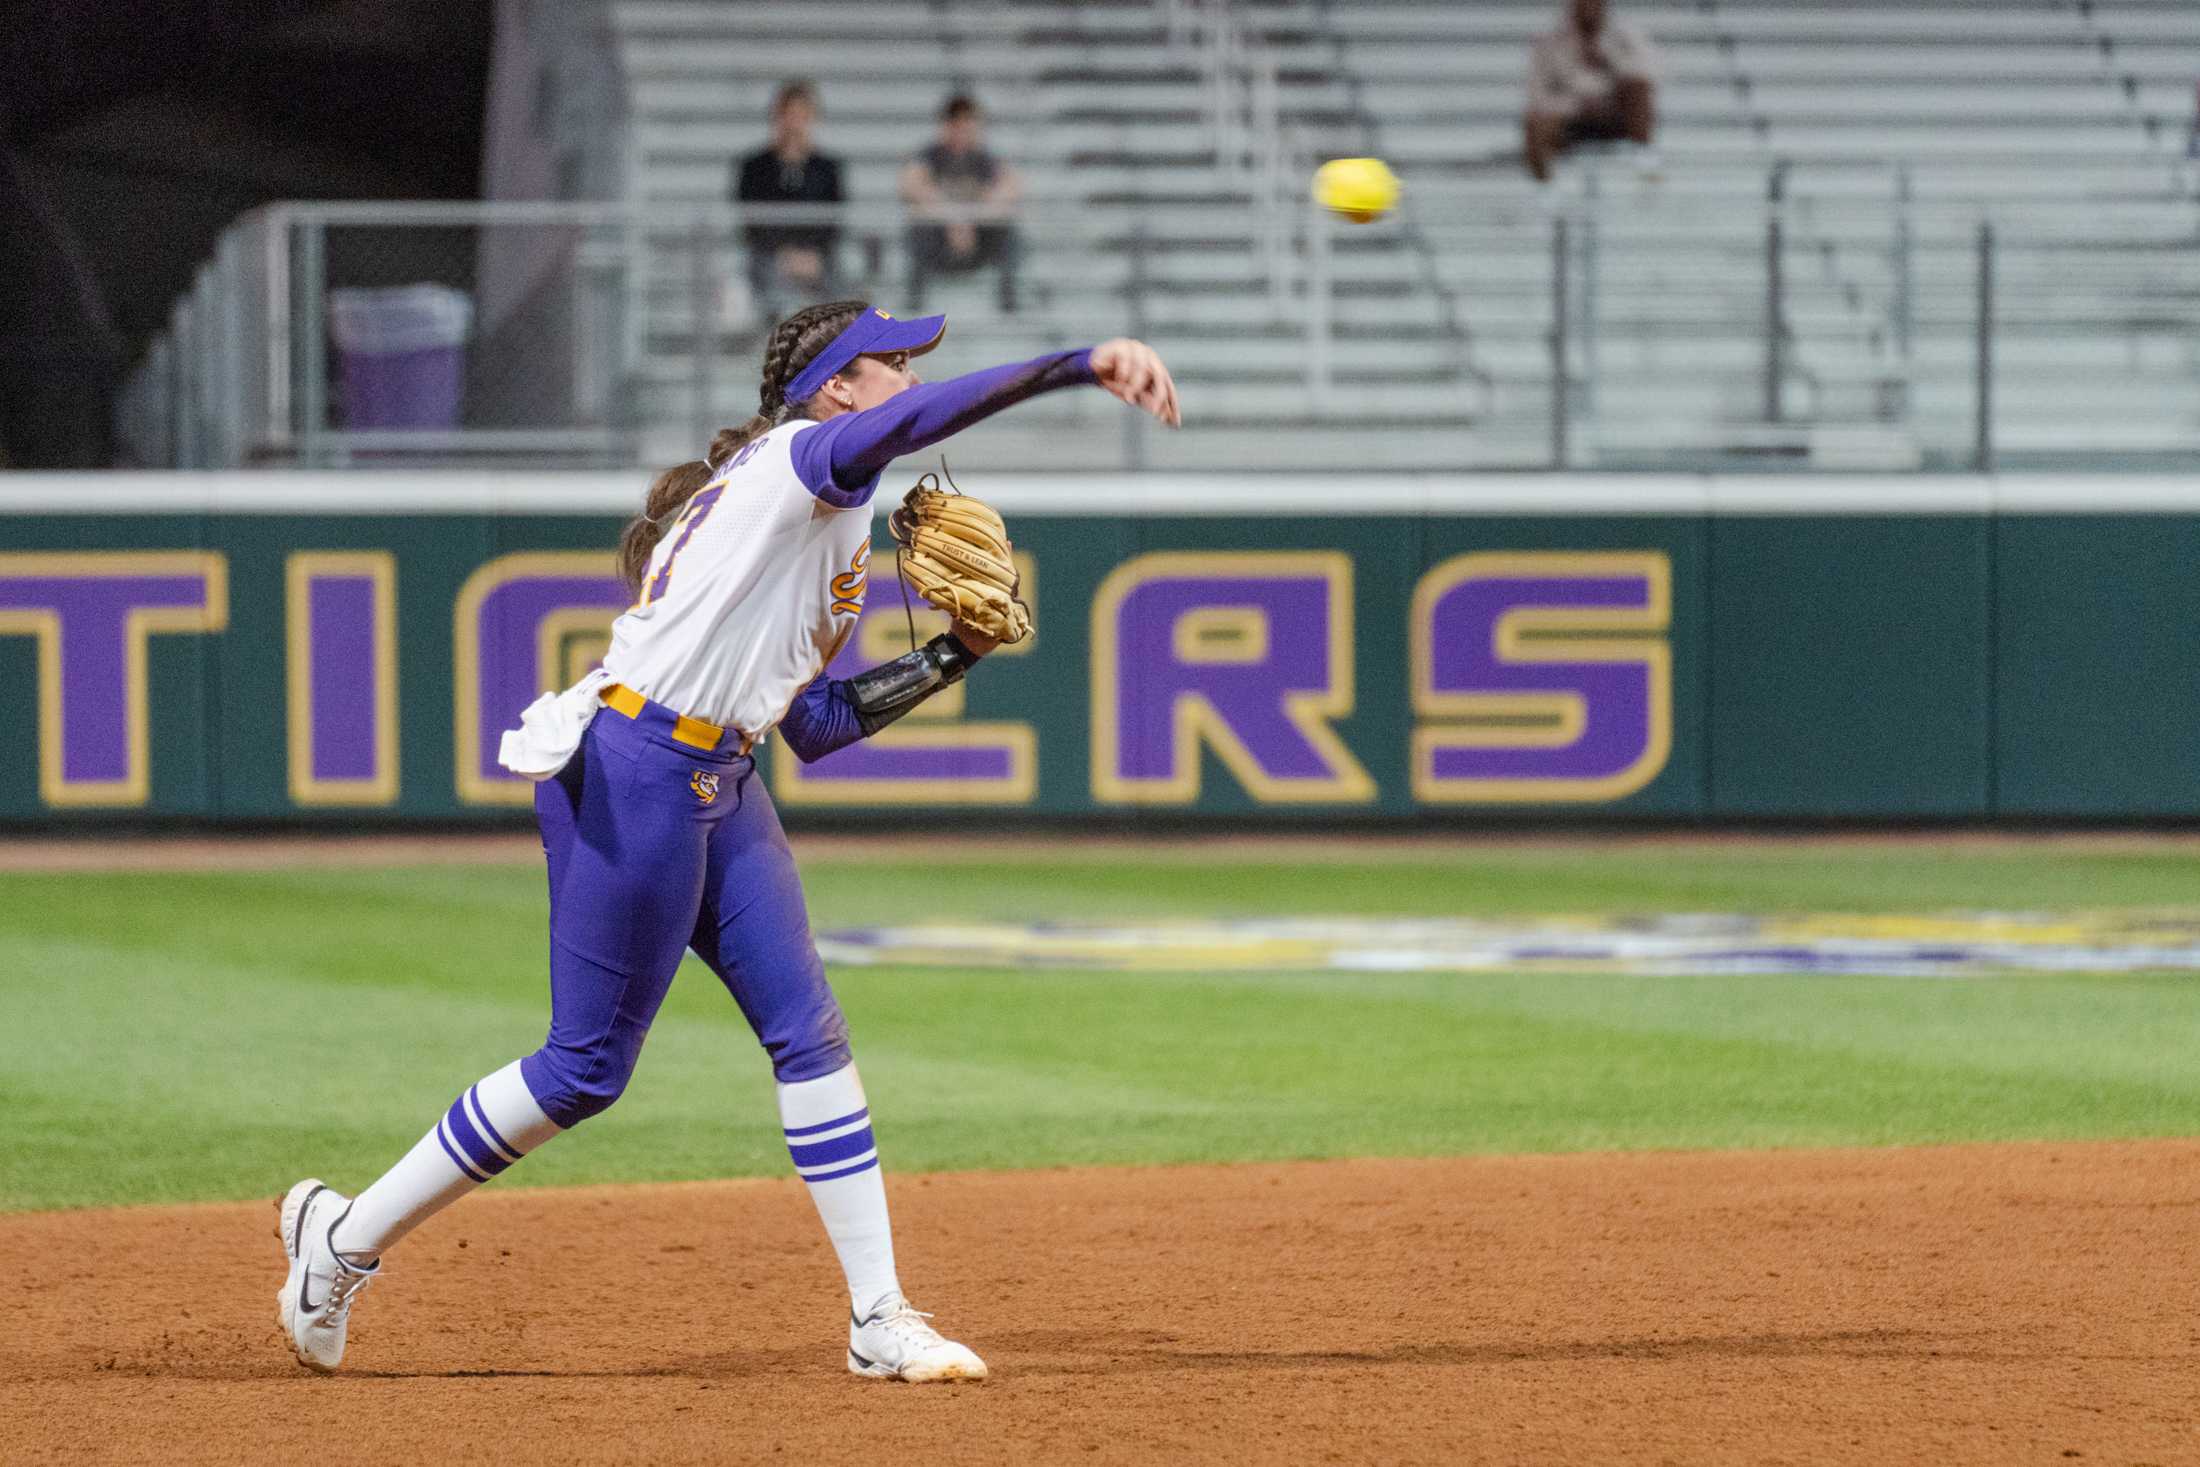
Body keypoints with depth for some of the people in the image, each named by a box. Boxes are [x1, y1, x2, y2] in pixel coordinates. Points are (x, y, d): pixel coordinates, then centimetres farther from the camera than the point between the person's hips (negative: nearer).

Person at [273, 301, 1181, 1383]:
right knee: (588, 1068, -2)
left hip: (720, 788, 10)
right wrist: (1084, 367, -35)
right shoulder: (793, 461, -7)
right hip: (633, 775, -10)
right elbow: (911, 421, -28)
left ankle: (881, 1321, 2)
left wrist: (954, 655, 13)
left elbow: (815, 725, 19)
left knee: (807, 1031, 2)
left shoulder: (830, 530, 20)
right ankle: (346, 1237, 11)